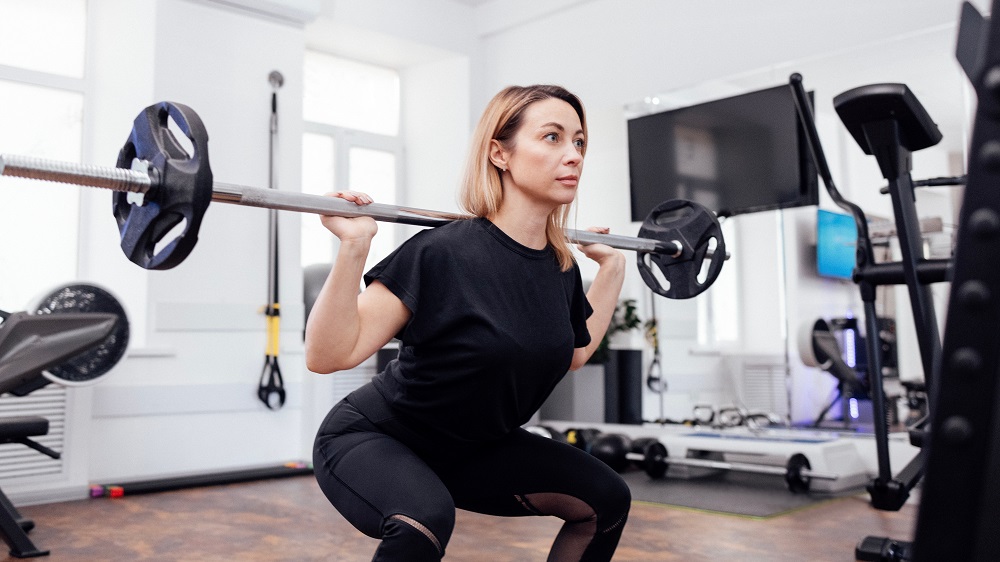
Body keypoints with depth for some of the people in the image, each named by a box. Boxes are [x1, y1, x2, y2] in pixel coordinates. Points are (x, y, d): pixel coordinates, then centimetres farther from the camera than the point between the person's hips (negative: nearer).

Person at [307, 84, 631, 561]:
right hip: (371, 441, -7)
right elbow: (327, 356, -28)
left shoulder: (561, 267, -7)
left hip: (471, 447, 7)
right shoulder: (444, 253, -27)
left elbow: (573, 353, 14)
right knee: (424, 517, -37)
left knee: (605, 498, -1)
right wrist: (354, 245, -39)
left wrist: (612, 266, 11)